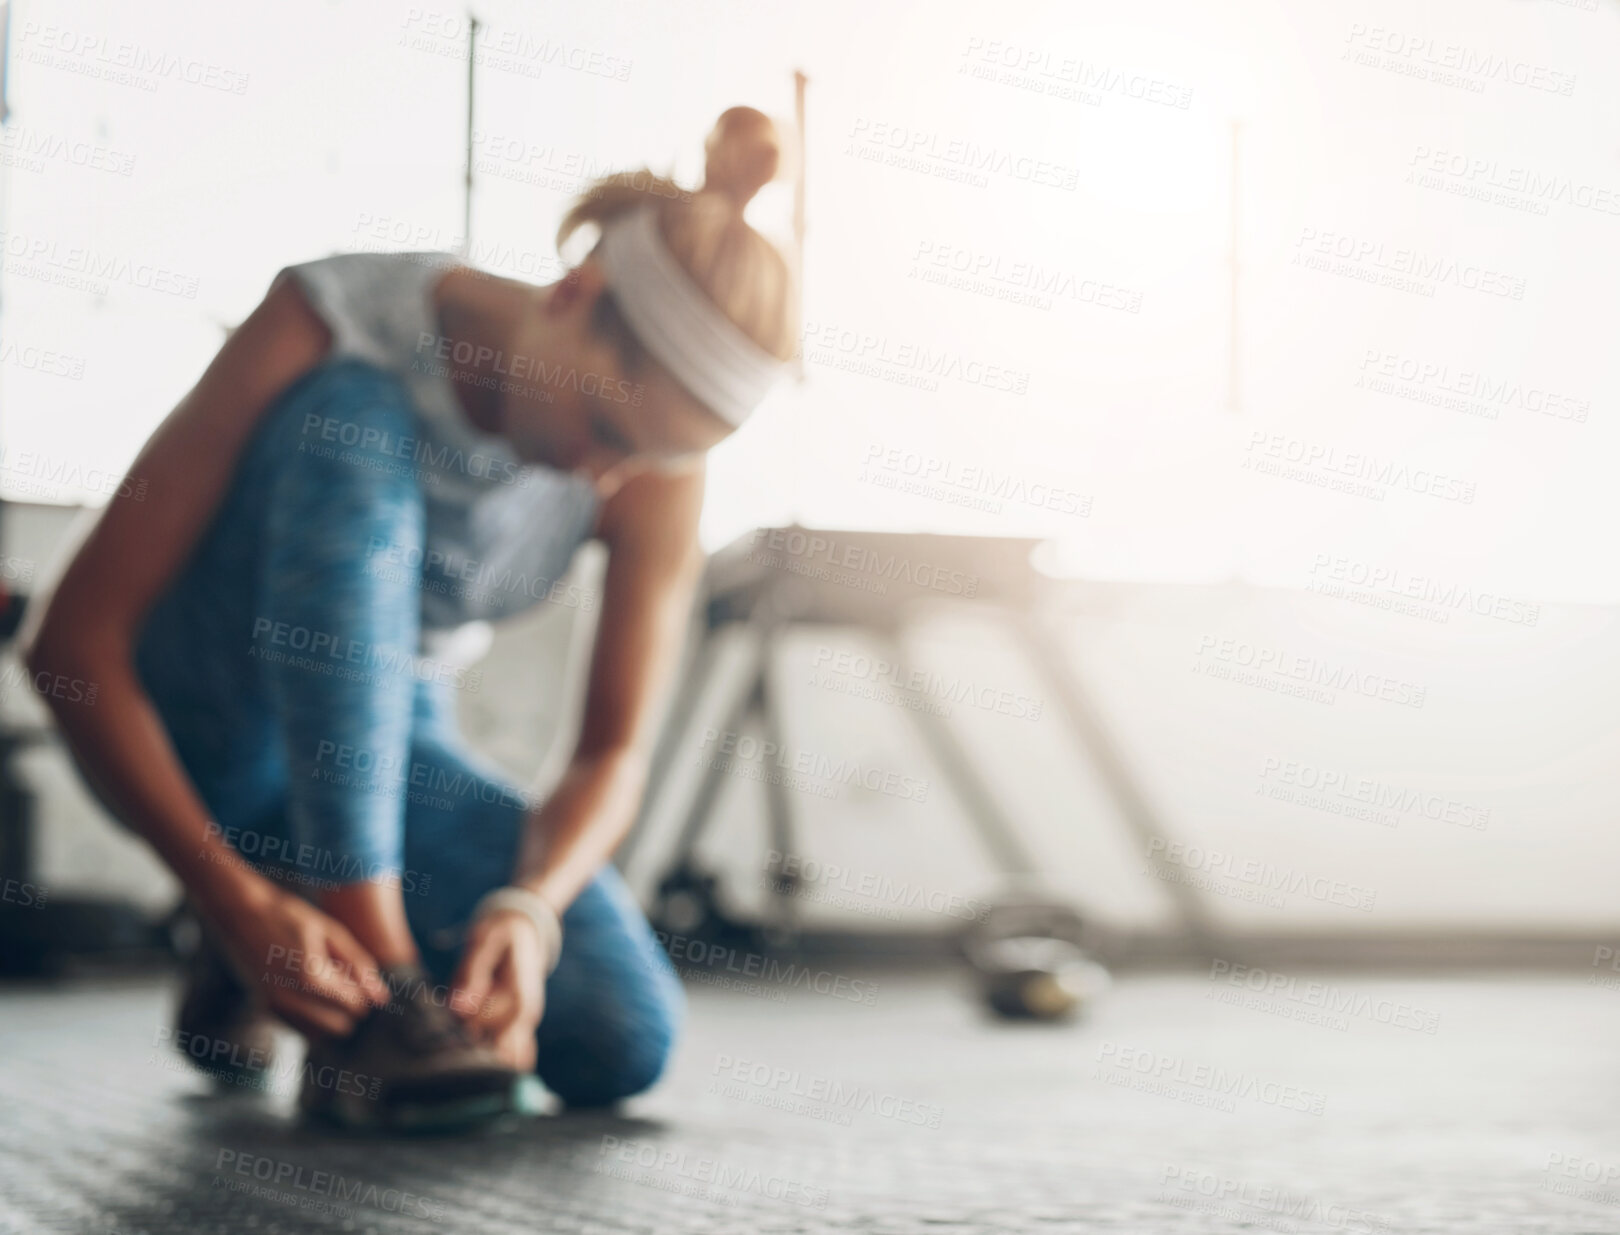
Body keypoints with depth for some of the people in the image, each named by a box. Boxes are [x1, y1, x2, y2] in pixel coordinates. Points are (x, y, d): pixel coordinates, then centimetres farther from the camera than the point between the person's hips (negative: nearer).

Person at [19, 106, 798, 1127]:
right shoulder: (329, 325, -27)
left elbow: (616, 753, -13)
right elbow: (71, 636, -27)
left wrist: (528, 909, -35)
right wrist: (234, 899, -37)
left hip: (379, 745, 3)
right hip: (192, 724, -3)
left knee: (624, 1044, -22)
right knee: (357, 423, -34)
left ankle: (327, 901, 7)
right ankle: (367, 1005, -36)